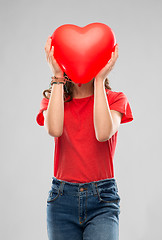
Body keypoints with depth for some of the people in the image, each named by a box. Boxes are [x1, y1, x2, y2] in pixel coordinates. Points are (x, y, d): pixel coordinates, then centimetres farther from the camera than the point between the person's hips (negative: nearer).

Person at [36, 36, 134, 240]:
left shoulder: (115, 99, 4)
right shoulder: (52, 99, 8)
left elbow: (104, 133, -18)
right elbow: (54, 129, -16)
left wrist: (100, 79, -13)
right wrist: (58, 77, -11)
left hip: (102, 200, -1)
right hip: (62, 199, 2)